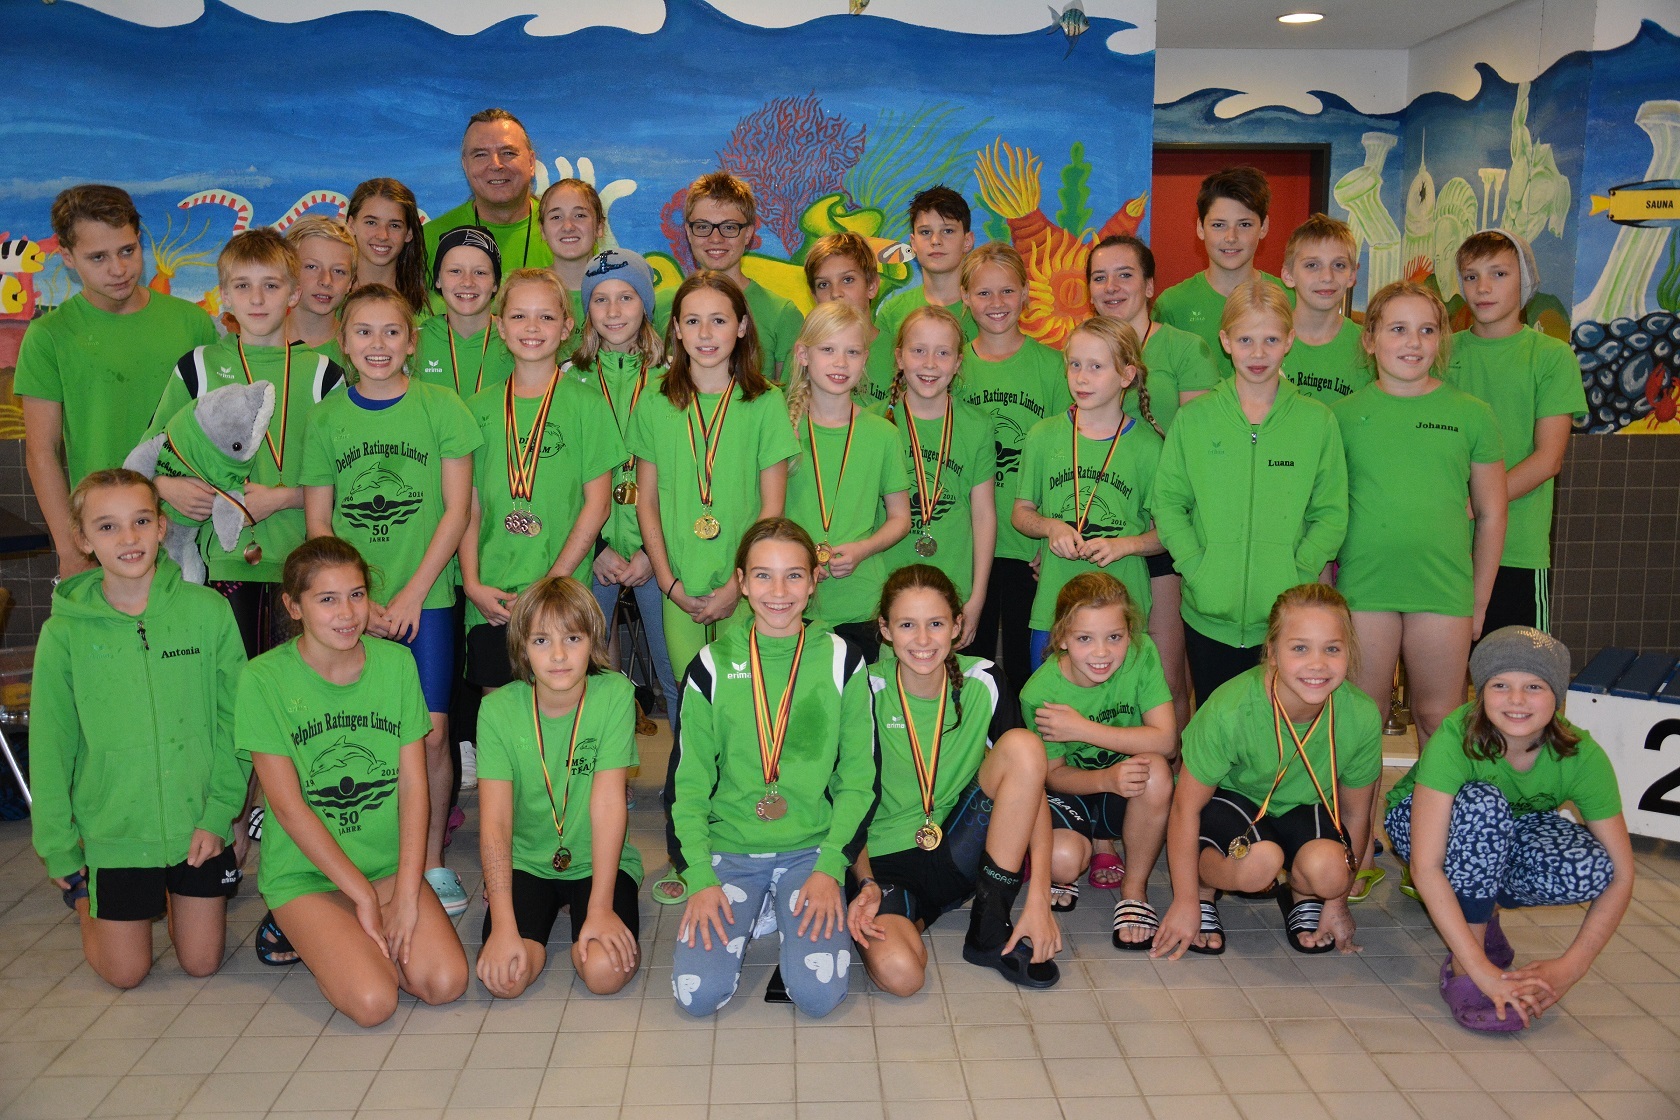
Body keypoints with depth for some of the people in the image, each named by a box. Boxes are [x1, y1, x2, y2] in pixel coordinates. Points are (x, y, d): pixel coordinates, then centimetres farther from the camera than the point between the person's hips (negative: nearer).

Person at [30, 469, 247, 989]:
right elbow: (50, 747, 0)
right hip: (113, 830, 0)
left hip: (200, 825, 0)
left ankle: (176, 890, 40)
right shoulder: (64, 634, -8)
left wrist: (220, 812, -9)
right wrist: (58, 848, 2)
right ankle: (85, 903, 40)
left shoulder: (208, 611, -9)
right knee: (125, 974, 10)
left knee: (201, 963, 11)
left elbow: (234, 721, -4)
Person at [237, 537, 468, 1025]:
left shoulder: (396, 662, -1)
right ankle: (298, 929, 8)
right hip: (305, 871, -3)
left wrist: (406, 892, -11)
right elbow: (289, 806, -12)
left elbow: (413, 783, -2)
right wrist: (364, 896, -13)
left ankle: (347, 936, 11)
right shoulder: (265, 678, -11)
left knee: (445, 982, -17)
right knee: (373, 1002, -22)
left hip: (388, 863, 3)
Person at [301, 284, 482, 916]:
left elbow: (456, 509, -3)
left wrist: (413, 592, -8)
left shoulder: (441, 408, -1)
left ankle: (432, 861, 17)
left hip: (424, 598, -1)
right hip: (351, 601, 2)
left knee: (430, 734, 0)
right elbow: (318, 522, 6)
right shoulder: (327, 417, 5)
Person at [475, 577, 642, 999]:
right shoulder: (498, 709, -12)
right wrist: (503, 924, -25)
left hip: (599, 860, -1)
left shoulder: (614, 695, -16)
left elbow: (608, 803, -19)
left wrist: (600, 908, -24)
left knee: (605, 971, -22)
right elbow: (495, 820, -16)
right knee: (503, 976, -21)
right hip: (525, 862, 1)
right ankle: (538, 929, 14)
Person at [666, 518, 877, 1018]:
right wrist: (699, 878, -9)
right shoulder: (712, 666, -1)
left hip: (812, 849, 0)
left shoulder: (841, 660, -2)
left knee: (818, 992, -20)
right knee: (698, 993, -17)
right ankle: (747, 912, 13)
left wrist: (830, 866, -9)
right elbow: (686, 781, 2)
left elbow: (859, 776, 1)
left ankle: (799, 914, 11)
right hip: (728, 848, 1)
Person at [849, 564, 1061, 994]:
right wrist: (866, 884, -20)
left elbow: (1031, 784, -9)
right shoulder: (869, 692, -11)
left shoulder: (982, 683, -5)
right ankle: (909, 922, 3)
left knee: (1023, 745, -22)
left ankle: (991, 928, -12)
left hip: (962, 855, 4)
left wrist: (1039, 896, -19)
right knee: (897, 972, -35)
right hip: (886, 863, -3)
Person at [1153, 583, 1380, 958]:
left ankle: (1302, 895, 8)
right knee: (1261, 861, -35)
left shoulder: (1362, 717, -22)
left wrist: (1337, 900, 3)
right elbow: (1186, 806, -19)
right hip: (1228, 798, -3)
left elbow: (1356, 813, -4)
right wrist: (1186, 901, -13)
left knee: (1327, 870, -30)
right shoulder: (1230, 711, -32)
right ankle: (1203, 888, 0)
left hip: (1304, 806, 3)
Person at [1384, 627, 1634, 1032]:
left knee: (1591, 869, -28)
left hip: (1513, 829, 3)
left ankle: (1480, 907, 2)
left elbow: (1620, 876, -20)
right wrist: (1483, 971, -41)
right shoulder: (1455, 737, -34)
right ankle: (1461, 966, -25)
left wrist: (1569, 968, -29)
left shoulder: (1582, 755, -25)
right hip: (1421, 820, -3)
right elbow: (1425, 867, -38)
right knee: (1482, 801, -36)